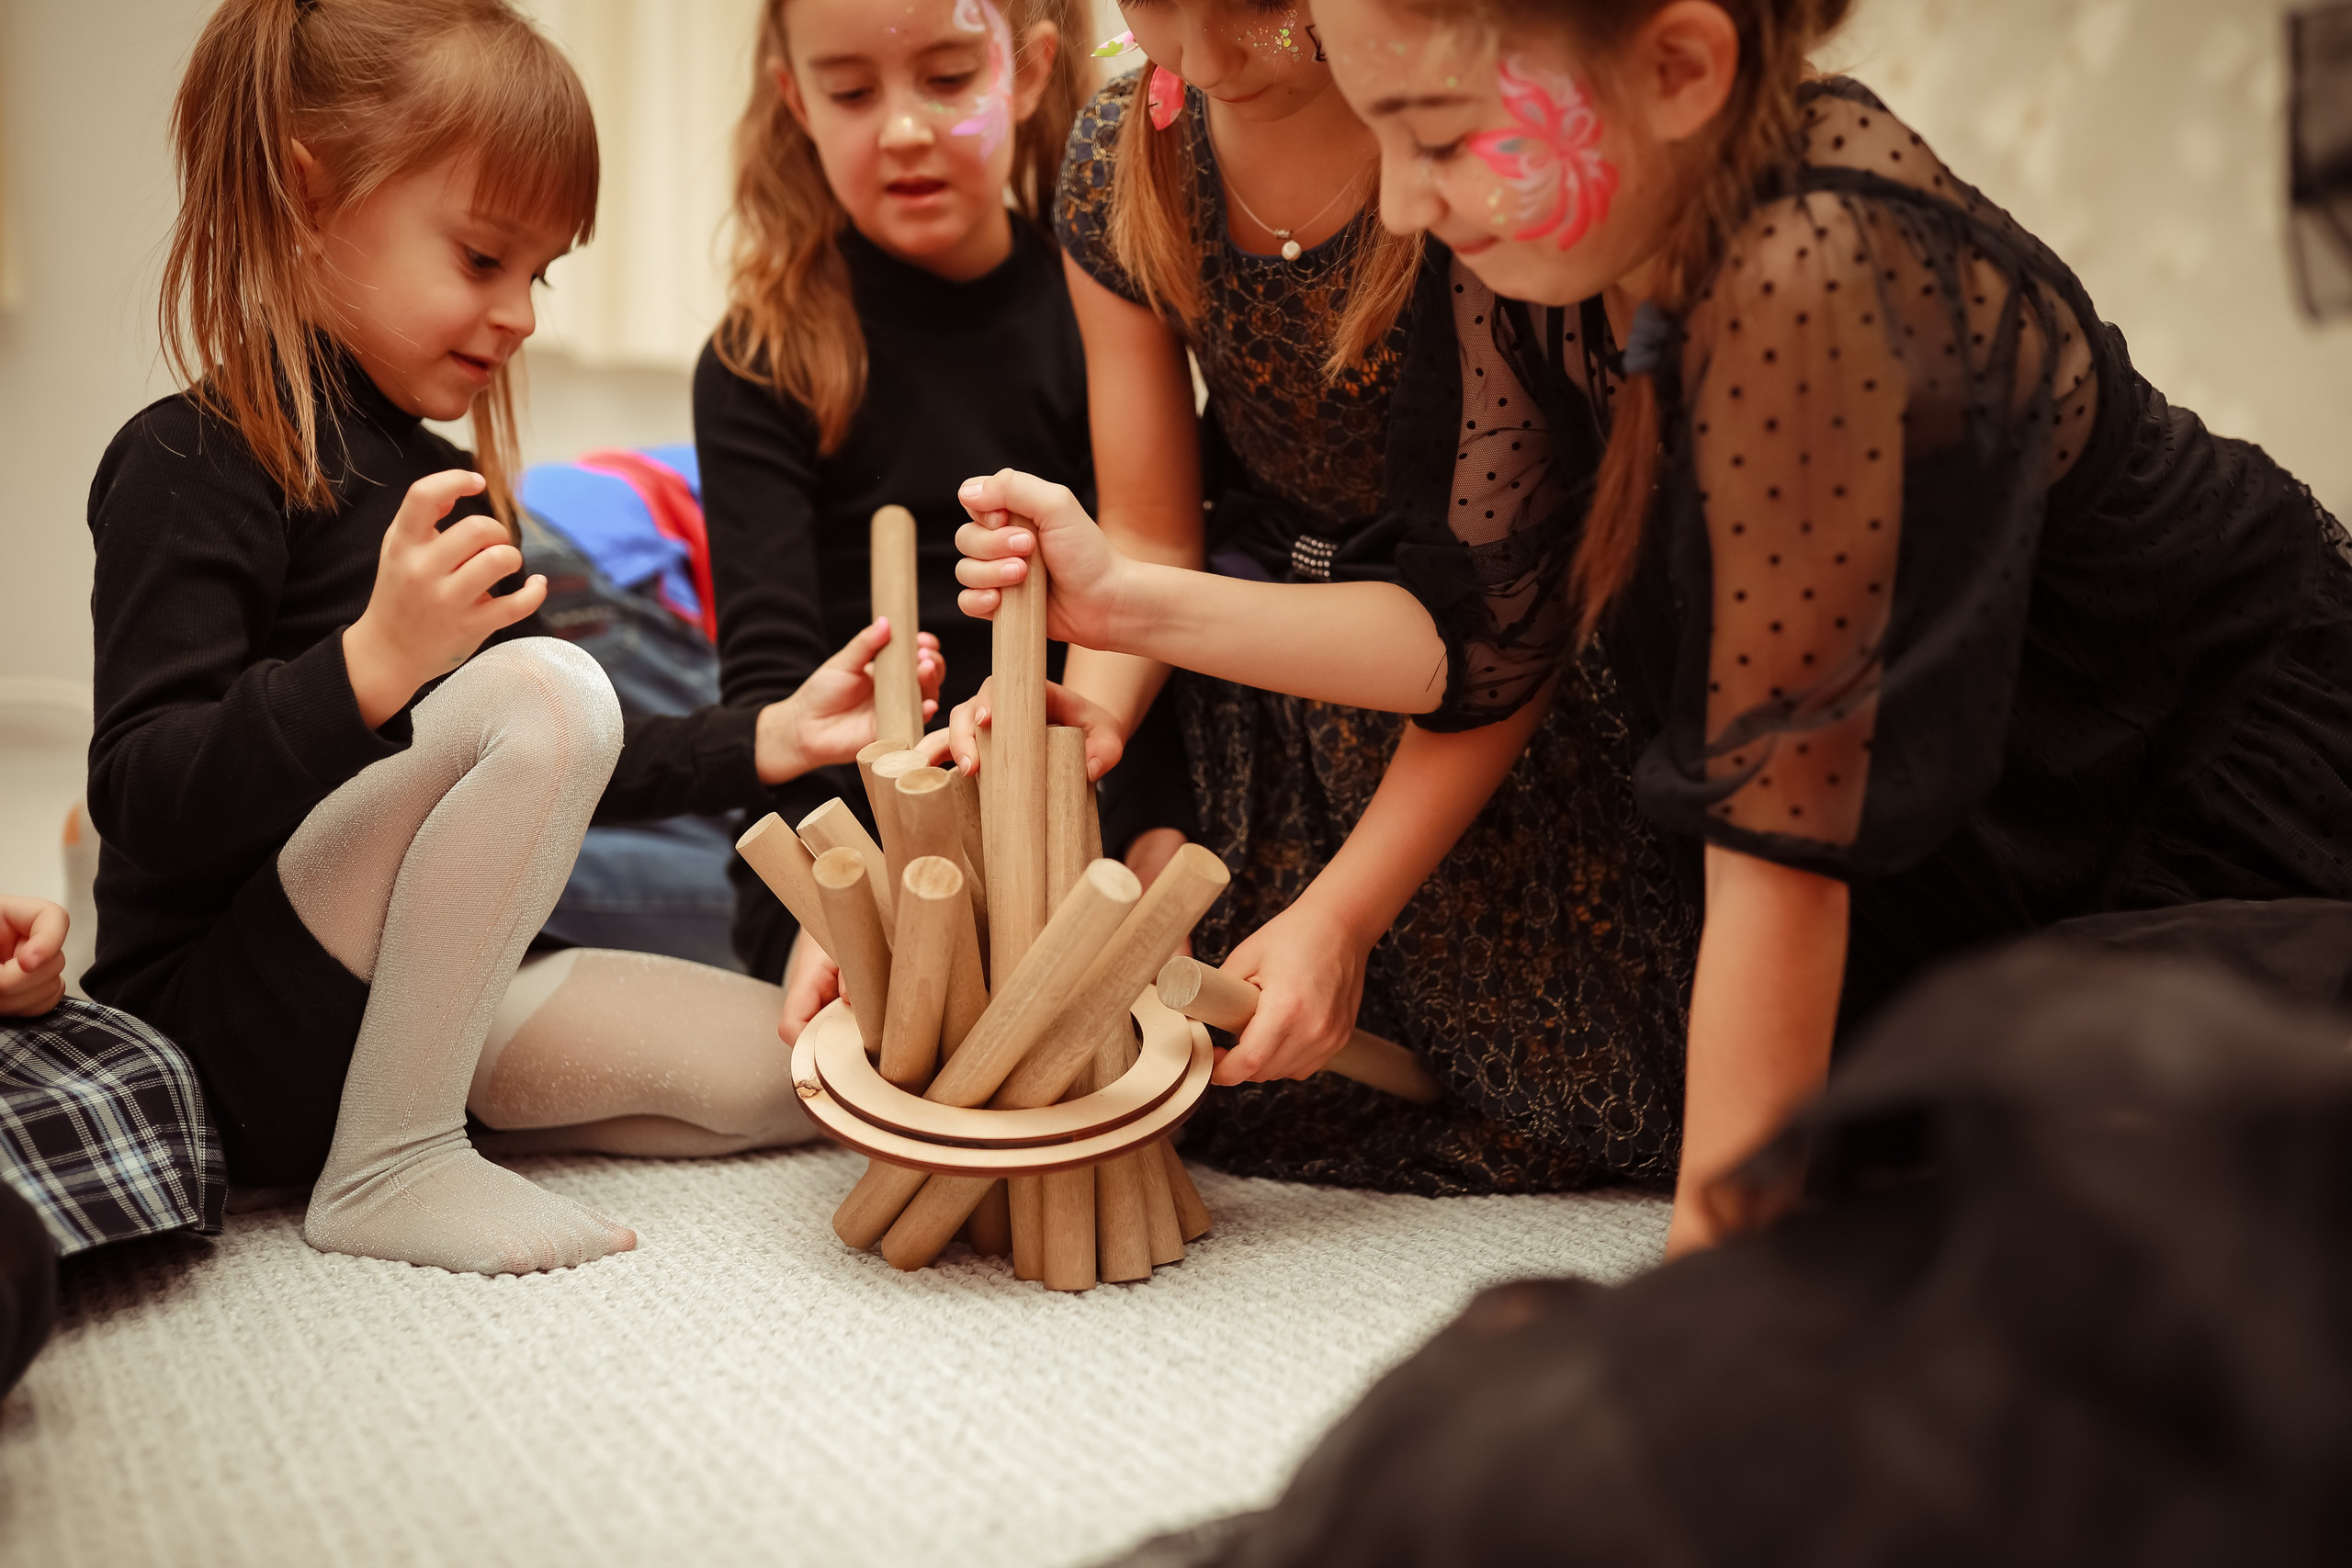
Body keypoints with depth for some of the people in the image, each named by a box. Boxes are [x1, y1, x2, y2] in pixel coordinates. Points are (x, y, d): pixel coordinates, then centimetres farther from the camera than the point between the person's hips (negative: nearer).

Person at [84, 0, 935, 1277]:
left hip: (406, 1008, 8)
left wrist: (766, 740, 13)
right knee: (541, 685, -29)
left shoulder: (429, 478, 17)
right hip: (226, 1037, -8)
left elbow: (548, 774, 24)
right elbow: (146, 804, -23)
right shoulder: (191, 465, -12)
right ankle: (387, 1170, -20)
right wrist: (372, 663, -37)